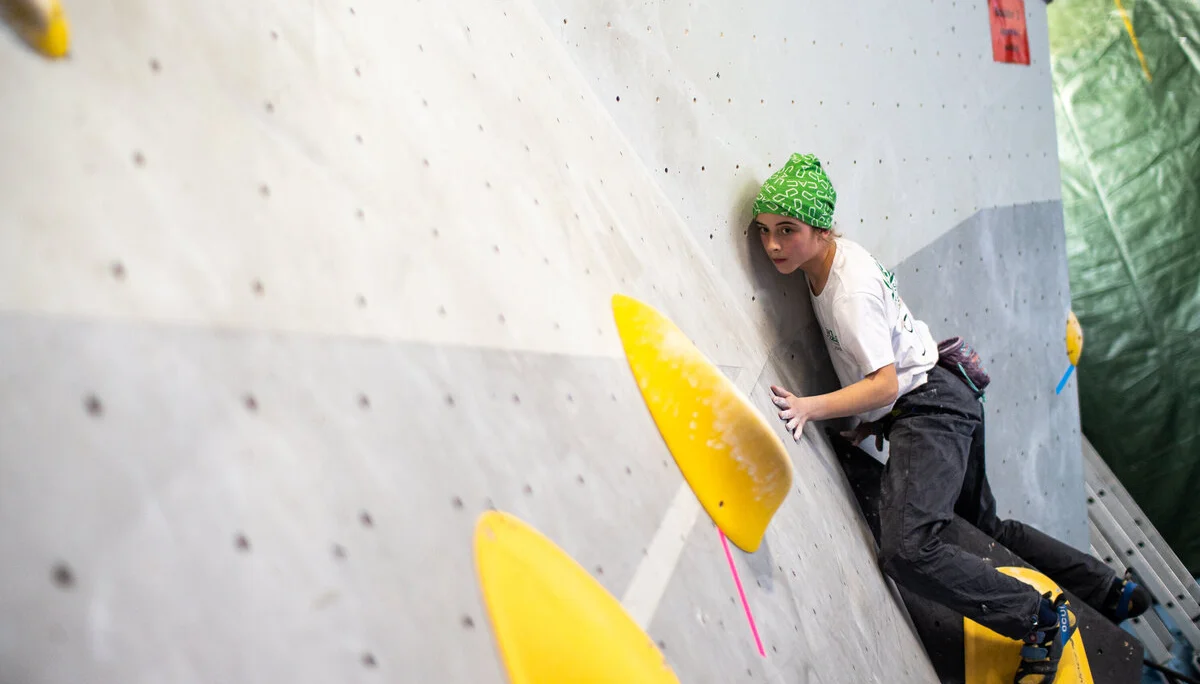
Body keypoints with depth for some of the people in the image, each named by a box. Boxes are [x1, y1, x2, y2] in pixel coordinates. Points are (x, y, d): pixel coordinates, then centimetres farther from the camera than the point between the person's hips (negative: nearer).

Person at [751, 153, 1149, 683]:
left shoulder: (851, 289, -22)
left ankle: (1042, 621, -13)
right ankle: (1112, 591, 33)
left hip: (929, 409, -11)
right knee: (983, 524, 23)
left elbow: (885, 382, -25)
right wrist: (875, 416, 16)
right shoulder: (837, 258, 7)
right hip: (942, 404, 11)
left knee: (906, 550, -24)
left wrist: (812, 407, -31)